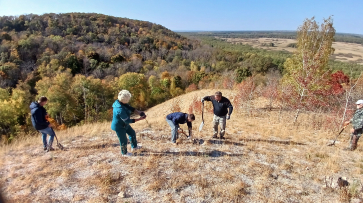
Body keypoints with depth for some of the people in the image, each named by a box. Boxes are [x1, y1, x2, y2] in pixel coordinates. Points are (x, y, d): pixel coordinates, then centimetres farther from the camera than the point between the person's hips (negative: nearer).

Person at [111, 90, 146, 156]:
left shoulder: (119, 101, -14)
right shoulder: (120, 110, -39)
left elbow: (129, 107, -3)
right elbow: (127, 121, -31)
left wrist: (138, 112, -16)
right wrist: (139, 119, -26)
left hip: (124, 124, 9)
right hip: (119, 127, -9)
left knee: (132, 133, 24)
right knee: (123, 140, 13)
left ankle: (134, 146, 47)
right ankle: (124, 153, 40)